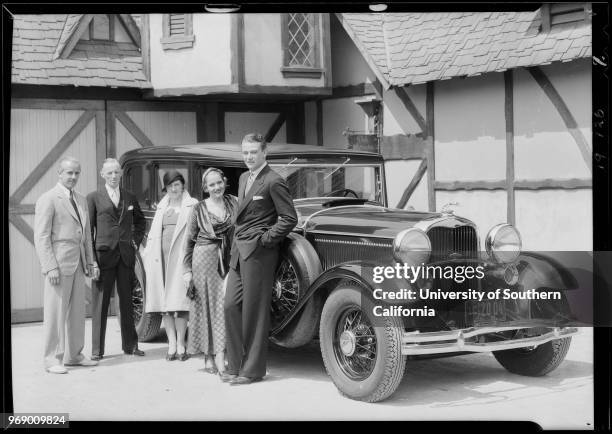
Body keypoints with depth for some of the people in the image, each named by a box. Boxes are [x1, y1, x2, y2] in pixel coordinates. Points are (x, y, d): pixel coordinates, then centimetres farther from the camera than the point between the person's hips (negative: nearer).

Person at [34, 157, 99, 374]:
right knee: (55, 313, -4)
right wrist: (51, 267, -17)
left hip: (78, 263, 7)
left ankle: (74, 355, 20)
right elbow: (41, 237, -11)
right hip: (59, 262, -7)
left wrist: (90, 261, 14)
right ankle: (52, 359, 3)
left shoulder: (81, 201, 17)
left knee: (77, 311, 11)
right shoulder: (48, 199, -7)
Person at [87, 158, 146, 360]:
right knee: (100, 302, -1)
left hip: (126, 255, 4)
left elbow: (140, 221, 26)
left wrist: (136, 240, 11)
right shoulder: (93, 198, 0)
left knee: (127, 301, 10)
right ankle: (97, 349, 5)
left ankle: (130, 345, 18)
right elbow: (88, 229, -2)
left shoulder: (130, 198, 12)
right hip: (104, 254, -4)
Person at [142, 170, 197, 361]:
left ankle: (180, 343, -3)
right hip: (161, 257, 5)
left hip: (181, 257, -4)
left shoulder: (192, 205, 5)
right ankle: (171, 343, 3)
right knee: (164, 302, 0)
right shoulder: (162, 206, 21)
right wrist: (148, 252, 11)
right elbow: (153, 233, 22)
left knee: (179, 300, -9)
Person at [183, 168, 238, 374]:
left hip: (229, 260, 2)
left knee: (225, 304, -3)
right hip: (205, 258, -2)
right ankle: (209, 357, 6)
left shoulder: (234, 202, 6)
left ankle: (220, 356, 1)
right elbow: (190, 241, 6)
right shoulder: (199, 208, 2)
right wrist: (187, 270, 3)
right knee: (207, 305, 0)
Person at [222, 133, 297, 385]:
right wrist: (236, 244, 11)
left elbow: (290, 218, -12)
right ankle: (235, 366, 14)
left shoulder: (273, 181, -10)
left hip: (258, 253, -8)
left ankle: (252, 370, 7)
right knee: (231, 306, 6)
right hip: (239, 253, 8)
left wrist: (266, 239, -12)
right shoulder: (244, 178, 17)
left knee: (254, 312, -2)